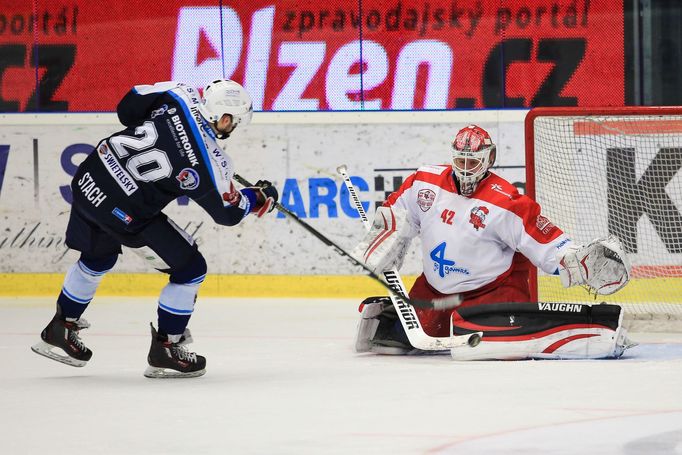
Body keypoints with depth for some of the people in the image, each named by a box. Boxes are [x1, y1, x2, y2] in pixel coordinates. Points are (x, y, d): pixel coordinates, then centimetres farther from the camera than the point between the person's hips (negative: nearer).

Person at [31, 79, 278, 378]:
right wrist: (259, 197, 17)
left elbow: (128, 107, 7)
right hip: (124, 212, -7)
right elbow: (229, 212, -1)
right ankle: (165, 350, 16)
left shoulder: (179, 97, -6)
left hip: (89, 177, 7)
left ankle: (59, 331, 43)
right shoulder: (210, 163, -16)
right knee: (190, 269, 8)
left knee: (98, 257, 33)